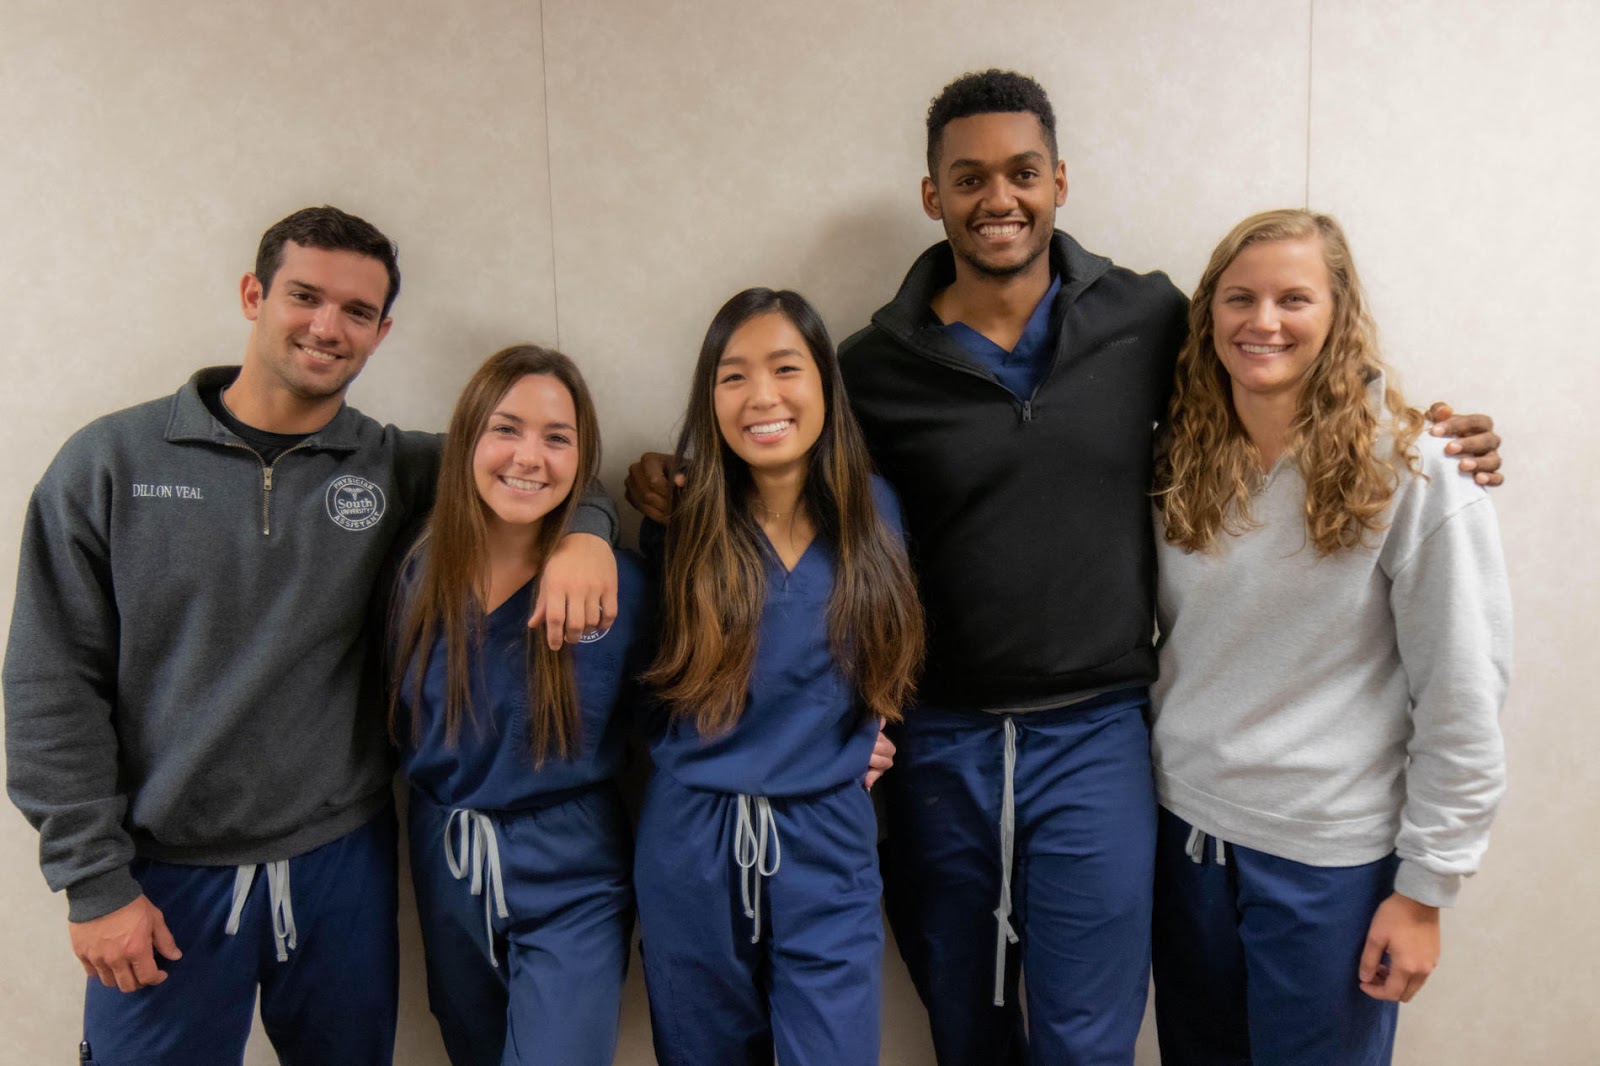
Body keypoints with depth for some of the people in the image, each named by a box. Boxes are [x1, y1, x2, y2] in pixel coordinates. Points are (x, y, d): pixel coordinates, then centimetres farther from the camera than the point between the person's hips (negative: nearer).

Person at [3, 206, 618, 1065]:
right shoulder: (111, 462, -5)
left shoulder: (395, 469, -1)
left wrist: (584, 531, -16)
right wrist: (93, 881, -7)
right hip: (166, 878, -1)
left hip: (341, 863, 2)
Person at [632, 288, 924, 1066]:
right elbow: (653, 681, 5)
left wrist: (859, 740, 0)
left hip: (828, 845, 0)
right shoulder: (682, 527, -6)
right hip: (692, 848, 0)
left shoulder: (874, 512, -2)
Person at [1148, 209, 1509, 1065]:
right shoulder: (1183, 462, 1)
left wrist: (1425, 889, -9)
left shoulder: (1411, 470, -13)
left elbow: (1461, 696, -11)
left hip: (1331, 856, -4)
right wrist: (1145, 782, 7)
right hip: (1185, 831, 4)